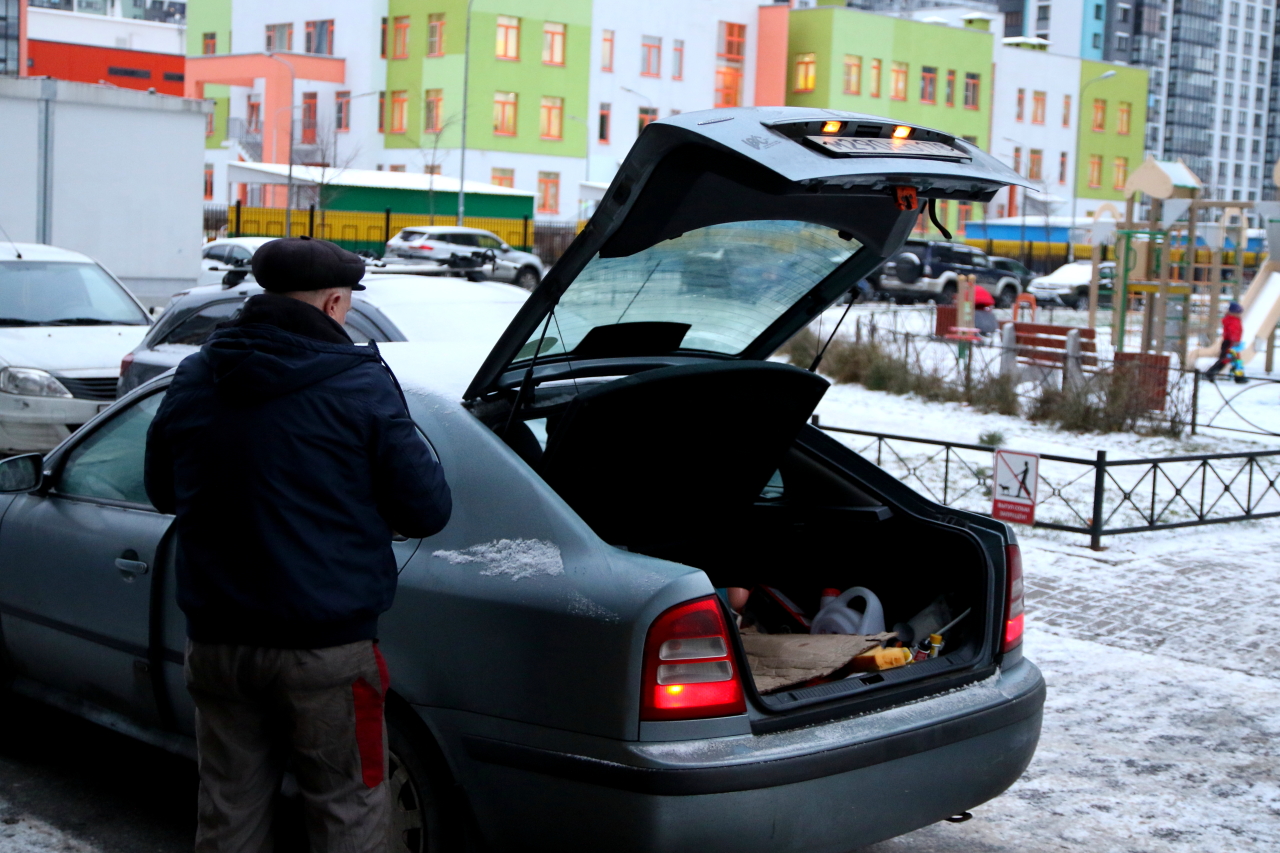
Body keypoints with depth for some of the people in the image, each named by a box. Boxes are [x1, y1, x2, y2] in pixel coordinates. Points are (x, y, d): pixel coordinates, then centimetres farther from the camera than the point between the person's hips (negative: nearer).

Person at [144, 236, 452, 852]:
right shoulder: (360, 385, -11)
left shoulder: (192, 378, 4)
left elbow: (163, 493, 17)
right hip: (327, 640, -5)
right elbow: (427, 510, -9)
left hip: (217, 638, 5)